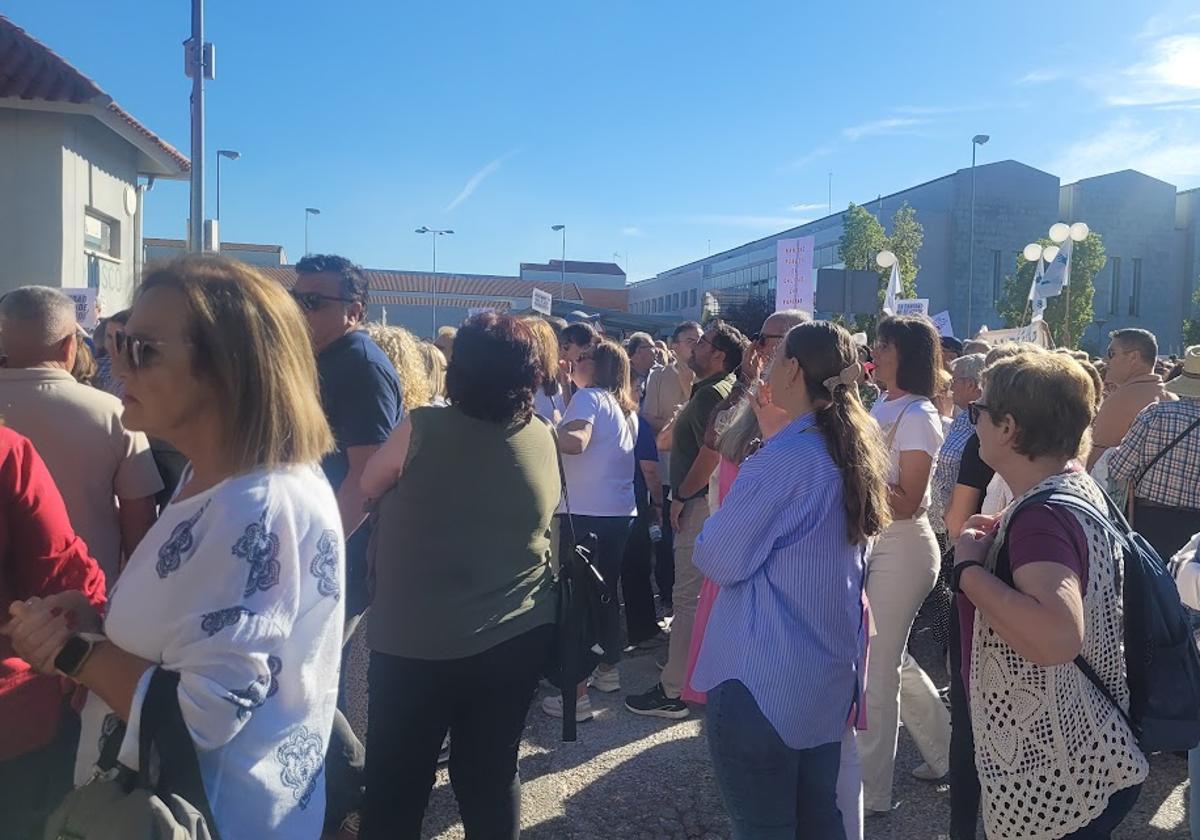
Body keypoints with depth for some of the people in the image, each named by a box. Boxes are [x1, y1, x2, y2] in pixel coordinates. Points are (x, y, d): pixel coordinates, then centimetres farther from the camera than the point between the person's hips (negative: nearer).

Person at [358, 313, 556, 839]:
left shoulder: (424, 428, -14)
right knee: (491, 774, 16)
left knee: (396, 783, 13)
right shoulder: (542, 440, 0)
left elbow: (368, 487, 0)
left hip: (418, 640, -4)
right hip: (518, 634, 4)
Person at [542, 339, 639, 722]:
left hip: (587, 514, -8)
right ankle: (608, 670, 34)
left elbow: (575, 441, -26)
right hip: (621, 511, 9)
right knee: (606, 592, 20)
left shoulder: (588, 397, -8)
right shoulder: (626, 408, 16)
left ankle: (576, 694, -2)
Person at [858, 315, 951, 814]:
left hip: (902, 550, -9)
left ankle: (869, 792, 14)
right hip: (873, 545, 9)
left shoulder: (917, 417, -15)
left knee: (876, 670, 0)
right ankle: (946, 754, 37)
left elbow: (908, 503, -20)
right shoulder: (880, 408, 10)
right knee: (892, 659, 19)